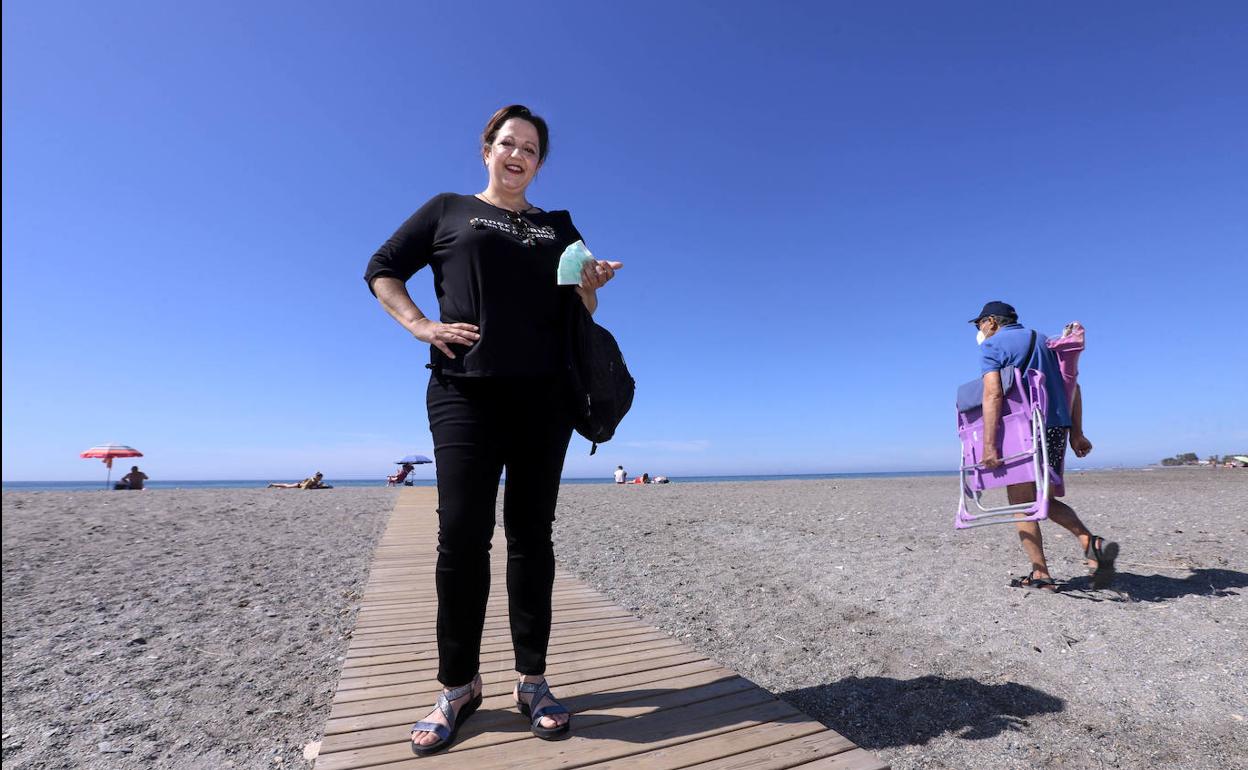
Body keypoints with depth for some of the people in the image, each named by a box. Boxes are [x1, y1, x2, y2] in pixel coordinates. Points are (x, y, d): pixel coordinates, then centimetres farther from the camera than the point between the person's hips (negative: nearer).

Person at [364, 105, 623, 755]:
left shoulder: (558, 226, 20)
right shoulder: (447, 210, 15)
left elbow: (581, 312, 18)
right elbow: (381, 270, 14)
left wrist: (590, 285, -5)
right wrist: (420, 324, -3)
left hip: (545, 396, 2)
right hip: (465, 391, -1)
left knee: (531, 534, 3)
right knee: (462, 534, -5)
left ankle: (532, 680, 15)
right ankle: (459, 685, 13)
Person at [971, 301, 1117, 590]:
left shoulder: (992, 346, -3)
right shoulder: (1043, 340, 20)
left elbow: (993, 395, -17)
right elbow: (1073, 387, 16)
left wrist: (989, 446, -21)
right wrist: (1076, 432, 16)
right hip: (1058, 426, 7)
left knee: (1022, 504, 3)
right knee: (1046, 500, 18)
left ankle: (1041, 574, 3)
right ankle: (1092, 543, -2)